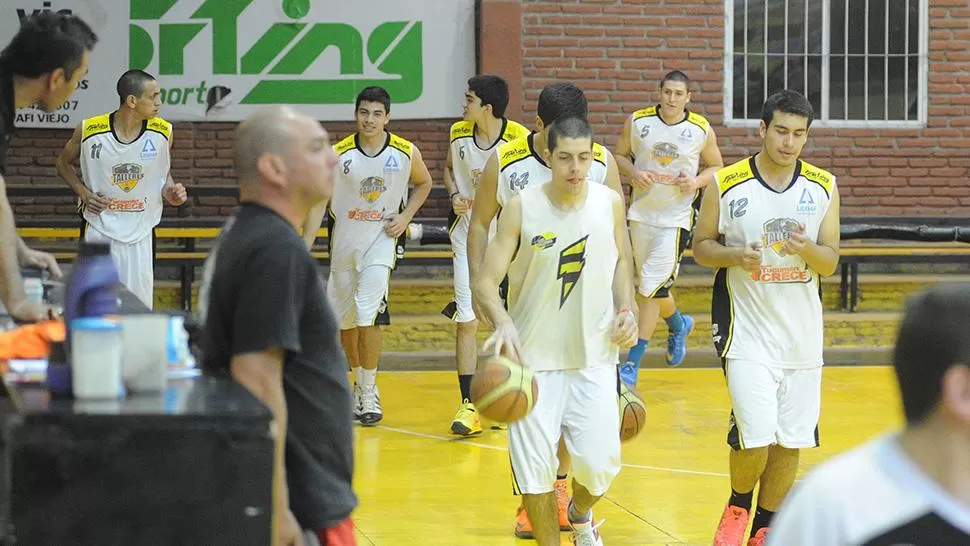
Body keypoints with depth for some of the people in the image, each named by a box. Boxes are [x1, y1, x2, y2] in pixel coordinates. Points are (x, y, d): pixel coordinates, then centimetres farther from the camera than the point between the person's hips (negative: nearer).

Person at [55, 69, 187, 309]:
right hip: (98, 228, -1)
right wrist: (83, 192, -9)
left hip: (140, 233, 1)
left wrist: (170, 192, -10)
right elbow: (63, 163, 7)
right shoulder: (89, 130, -12)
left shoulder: (163, 132, -7)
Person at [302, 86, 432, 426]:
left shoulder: (406, 153, -9)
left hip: (381, 238, -2)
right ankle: (359, 383, 33)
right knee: (345, 319, 12)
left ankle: (370, 393, -8)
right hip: (344, 239, 2)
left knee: (368, 313, -18)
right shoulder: (337, 154, -11)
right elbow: (318, 201, -7)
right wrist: (304, 251, -15)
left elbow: (423, 183, 13)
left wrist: (406, 217, -3)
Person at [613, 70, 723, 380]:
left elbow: (716, 167, 8)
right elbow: (620, 155, 9)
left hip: (676, 218, -3)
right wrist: (634, 173, -12)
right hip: (642, 214, 3)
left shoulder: (701, 130, -4)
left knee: (651, 287, -11)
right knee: (653, 287, 14)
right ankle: (679, 326, 47)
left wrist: (697, 182, -12)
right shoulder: (637, 122, -2)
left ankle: (632, 363, -5)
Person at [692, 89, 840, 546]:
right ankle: (737, 505, 17)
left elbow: (830, 263, 2)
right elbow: (701, 247, 2)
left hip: (802, 334, 3)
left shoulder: (823, 188, 2)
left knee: (791, 441, 7)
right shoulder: (725, 184, -6)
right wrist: (736, 256, -18)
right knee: (755, 436, -13)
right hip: (748, 332, -3)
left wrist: (807, 249, -20)